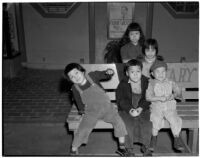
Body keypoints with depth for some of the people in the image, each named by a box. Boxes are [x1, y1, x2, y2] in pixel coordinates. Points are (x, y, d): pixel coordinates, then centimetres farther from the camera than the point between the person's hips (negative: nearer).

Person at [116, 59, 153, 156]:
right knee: (128, 125, -27)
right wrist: (130, 109, -23)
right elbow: (120, 99, -8)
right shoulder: (123, 84, -3)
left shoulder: (146, 82, 1)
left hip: (143, 110, 2)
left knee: (147, 124, -23)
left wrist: (141, 108, -20)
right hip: (126, 110, -1)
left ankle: (145, 146, 3)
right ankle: (129, 148, -4)